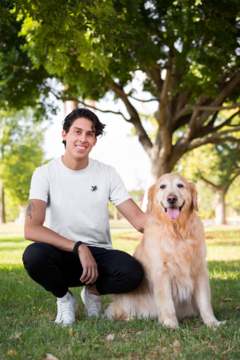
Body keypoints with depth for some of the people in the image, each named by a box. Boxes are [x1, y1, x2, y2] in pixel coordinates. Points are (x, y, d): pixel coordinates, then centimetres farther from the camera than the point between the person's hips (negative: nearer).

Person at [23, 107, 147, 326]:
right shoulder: (45, 173, -5)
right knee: (33, 255, -36)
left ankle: (93, 291, 5)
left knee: (133, 272, -31)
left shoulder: (107, 173, 3)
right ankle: (64, 297, -2)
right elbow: (31, 229, -18)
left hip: (99, 253, 2)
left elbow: (138, 219, -2)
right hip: (63, 256, -1)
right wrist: (78, 248, -26)